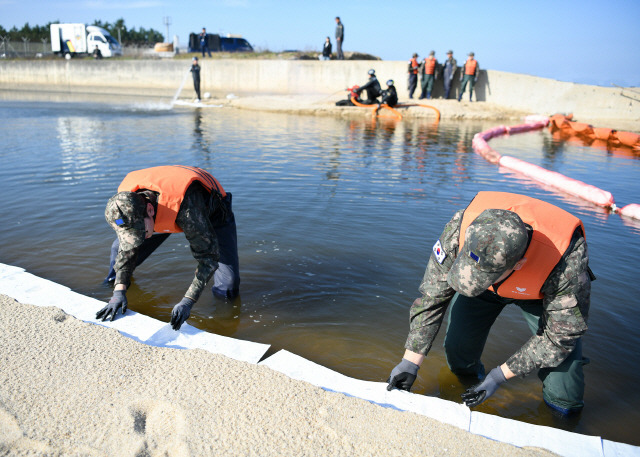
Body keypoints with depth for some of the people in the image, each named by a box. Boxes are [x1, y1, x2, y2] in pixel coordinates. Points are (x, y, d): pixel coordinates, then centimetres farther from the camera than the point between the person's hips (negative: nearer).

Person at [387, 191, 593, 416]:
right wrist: (410, 362, -20)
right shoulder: (460, 229, -37)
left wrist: (499, 376, -24)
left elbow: (559, 337, -26)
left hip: (544, 291, -2)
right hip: (491, 288, 2)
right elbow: (432, 296, -22)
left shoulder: (568, 262, -43)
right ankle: (468, 373, 33)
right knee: (459, 356, -1)